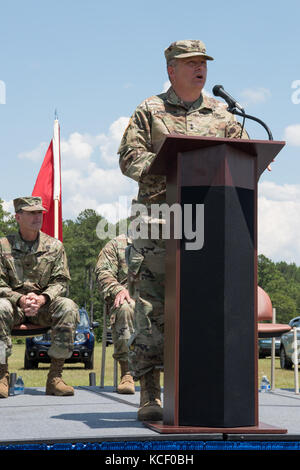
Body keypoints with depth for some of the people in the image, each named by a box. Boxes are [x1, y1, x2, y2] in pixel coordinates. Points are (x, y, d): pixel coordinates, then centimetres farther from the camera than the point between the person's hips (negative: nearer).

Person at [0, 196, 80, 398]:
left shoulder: (54, 246, 6)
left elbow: (61, 282, 2)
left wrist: (42, 298, -19)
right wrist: (20, 299, -23)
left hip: (44, 306, 1)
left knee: (68, 306, -30)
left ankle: (55, 377, -26)